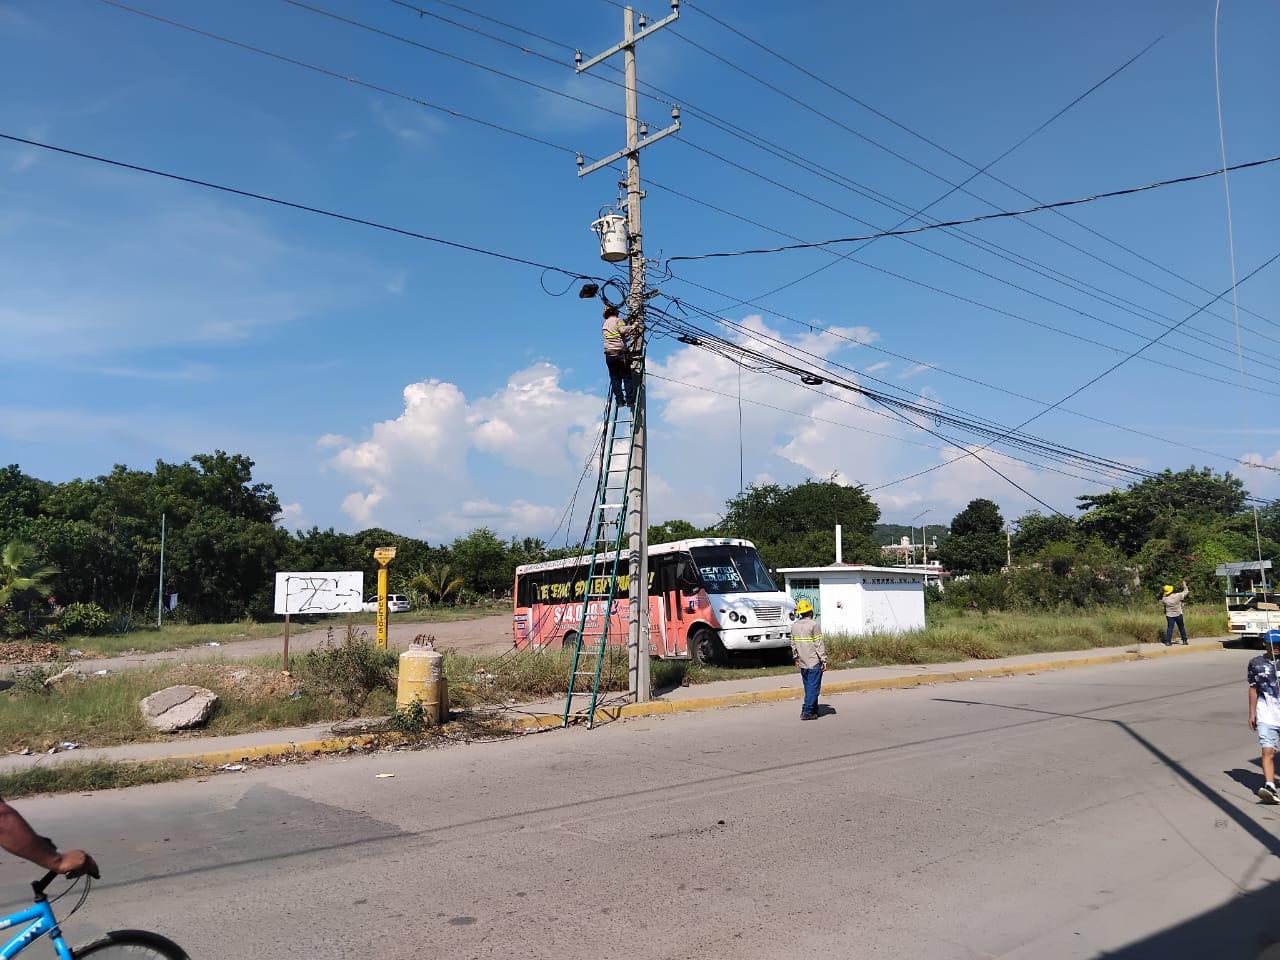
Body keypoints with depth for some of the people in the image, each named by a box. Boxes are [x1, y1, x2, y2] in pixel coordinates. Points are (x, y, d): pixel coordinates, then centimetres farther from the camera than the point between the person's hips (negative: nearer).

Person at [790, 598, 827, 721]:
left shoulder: (794, 626, 6)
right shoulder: (814, 625, -13)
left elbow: (793, 644, 13)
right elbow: (819, 644, -13)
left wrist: (796, 657, 24)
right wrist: (824, 660, -8)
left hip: (802, 663, 7)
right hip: (814, 662, -7)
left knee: (808, 687, 15)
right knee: (813, 687, -4)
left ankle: (814, 710, 22)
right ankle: (806, 712, -9)